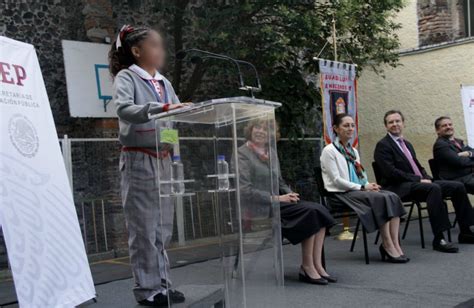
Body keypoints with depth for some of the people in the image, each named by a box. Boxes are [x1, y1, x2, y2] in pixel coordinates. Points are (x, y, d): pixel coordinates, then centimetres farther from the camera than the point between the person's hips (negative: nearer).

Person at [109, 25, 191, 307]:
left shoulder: (164, 82, 16)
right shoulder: (126, 77, -4)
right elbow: (124, 109, -22)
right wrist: (163, 108, -33)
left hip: (164, 159, 7)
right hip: (139, 160, -7)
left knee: (163, 227, 9)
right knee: (144, 228, -2)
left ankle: (162, 284, 18)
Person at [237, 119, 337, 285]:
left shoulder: (271, 153, 16)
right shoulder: (242, 153, -7)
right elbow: (244, 190, -15)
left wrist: (289, 193, 0)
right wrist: (275, 198, -17)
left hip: (276, 201, 7)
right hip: (260, 207, -7)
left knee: (319, 210, -15)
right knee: (310, 212, -22)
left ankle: (317, 265, -17)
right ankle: (307, 266, -10)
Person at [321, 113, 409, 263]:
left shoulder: (353, 151, 21)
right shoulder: (329, 151, -4)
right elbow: (336, 180, -12)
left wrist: (369, 185, -4)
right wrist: (362, 187, -16)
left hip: (358, 190, 7)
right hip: (341, 194, -7)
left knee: (392, 197, -19)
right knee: (381, 199, -28)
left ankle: (394, 244, -25)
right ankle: (388, 246, -22)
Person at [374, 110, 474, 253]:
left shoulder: (407, 144, 22)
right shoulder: (383, 145, -5)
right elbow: (390, 172, -16)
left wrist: (426, 178, -1)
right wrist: (419, 179, -18)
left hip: (419, 182, 9)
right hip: (400, 188, -9)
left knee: (457, 187, -5)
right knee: (434, 188, -34)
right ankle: (439, 239, -34)